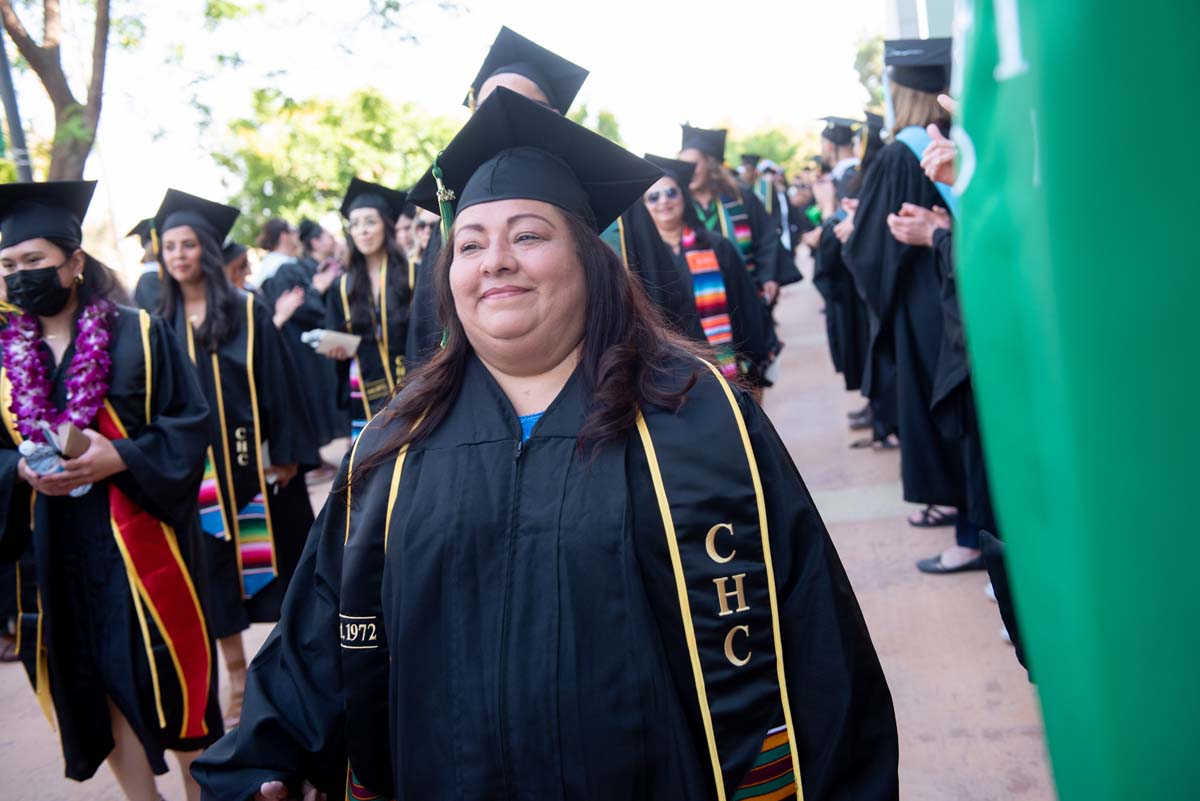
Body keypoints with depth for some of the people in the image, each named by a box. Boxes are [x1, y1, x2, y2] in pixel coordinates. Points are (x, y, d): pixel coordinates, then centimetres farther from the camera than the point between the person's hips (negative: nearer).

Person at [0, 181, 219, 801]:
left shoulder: (138, 336, -3)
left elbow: (190, 426, -5)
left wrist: (119, 458, -20)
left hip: (138, 542, -3)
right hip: (54, 553, 3)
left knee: (169, 680, 3)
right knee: (97, 691, 10)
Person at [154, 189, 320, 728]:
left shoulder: (248, 314, -2)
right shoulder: (162, 324, 5)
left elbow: (278, 384, -4)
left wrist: (286, 453, -9)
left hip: (253, 457, -2)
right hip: (197, 468, 2)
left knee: (276, 558, 7)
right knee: (218, 571, 7)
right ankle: (238, 681, 19)